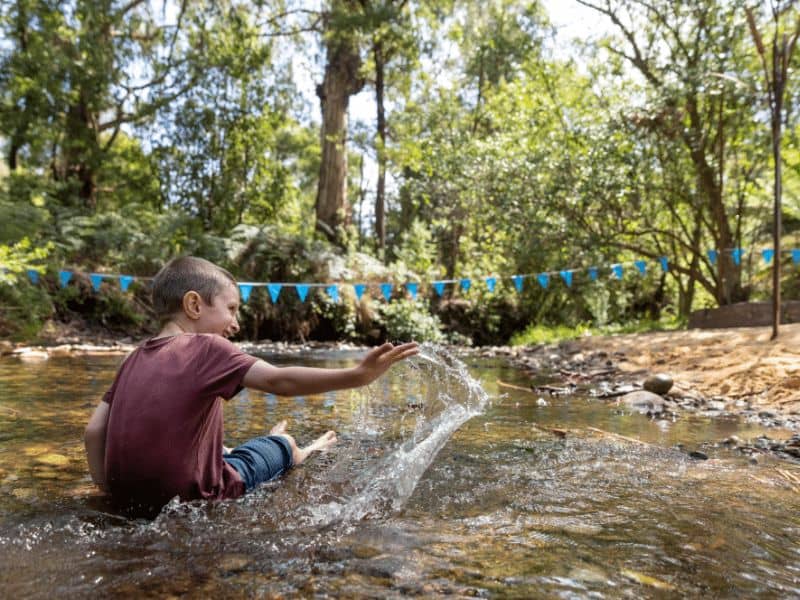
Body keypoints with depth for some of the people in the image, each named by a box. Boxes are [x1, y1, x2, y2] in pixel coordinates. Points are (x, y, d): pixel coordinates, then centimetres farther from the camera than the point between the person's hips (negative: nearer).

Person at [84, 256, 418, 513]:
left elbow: (94, 431, 2)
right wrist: (356, 376, -32)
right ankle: (290, 454, 48)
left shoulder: (136, 358, 5)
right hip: (188, 498, -6)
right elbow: (280, 381, -27)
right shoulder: (207, 349, -14)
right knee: (283, 444, 18)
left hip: (128, 496, 7)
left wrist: (108, 489, 13)